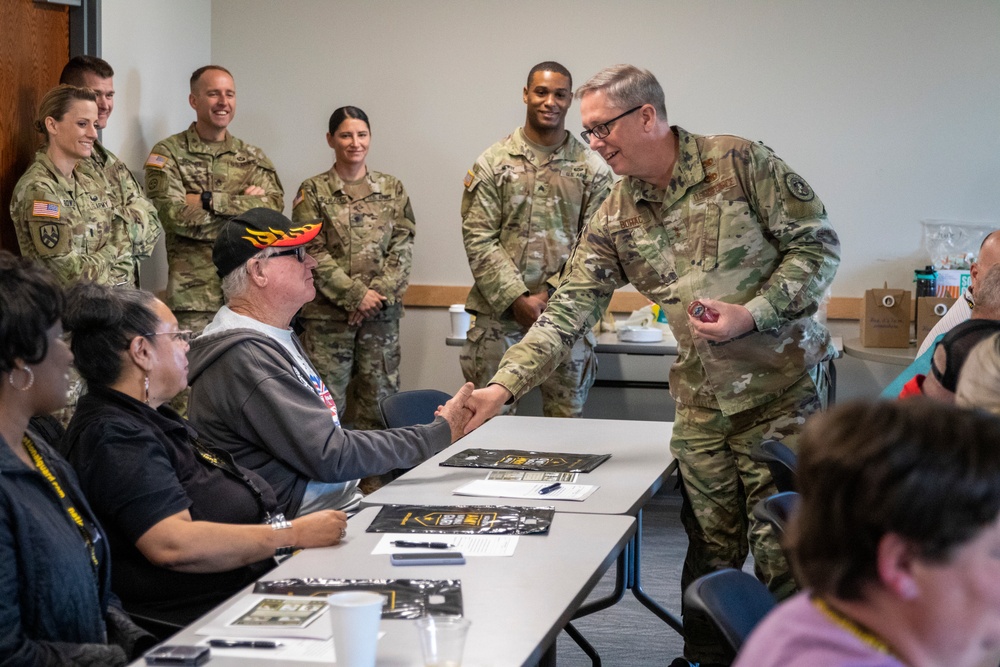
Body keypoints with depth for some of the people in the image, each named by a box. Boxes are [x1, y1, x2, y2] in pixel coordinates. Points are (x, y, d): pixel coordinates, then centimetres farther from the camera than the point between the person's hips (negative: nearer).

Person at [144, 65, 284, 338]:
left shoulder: (253, 158, 13)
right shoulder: (169, 154, 1)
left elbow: (274, 207, -5)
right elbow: (174, 215, -14)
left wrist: (210, 200, -14)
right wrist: (243, 205, -8)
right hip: (193, 294, -3)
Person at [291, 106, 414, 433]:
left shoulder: (391, 188, 11)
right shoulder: (312, 192, 3)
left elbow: (403, 246, 4)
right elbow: (312, 253, -4)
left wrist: (379, 293, -10)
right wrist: (356, 295, -12)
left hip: (382, 313, 2)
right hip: (327, 315, -2)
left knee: (379, 400, 4)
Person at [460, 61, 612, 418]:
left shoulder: (592, 169, 5)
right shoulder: (493, 163, 3)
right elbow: (479, 240, -2)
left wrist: (549, 296, -10)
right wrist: (517, 299, -11)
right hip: (498, 312, 0)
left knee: (566, 417, 6)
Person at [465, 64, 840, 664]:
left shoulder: (739, 163, -11)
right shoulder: (616, 217, 3)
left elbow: (818, 243, -9)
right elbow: (568, 311, 0)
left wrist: (752, 314, -20)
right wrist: (503, 387, -10)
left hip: (782, 388, -4)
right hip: (703, 399, 4)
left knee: (781, 547, -1)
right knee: (710, 545, 9)